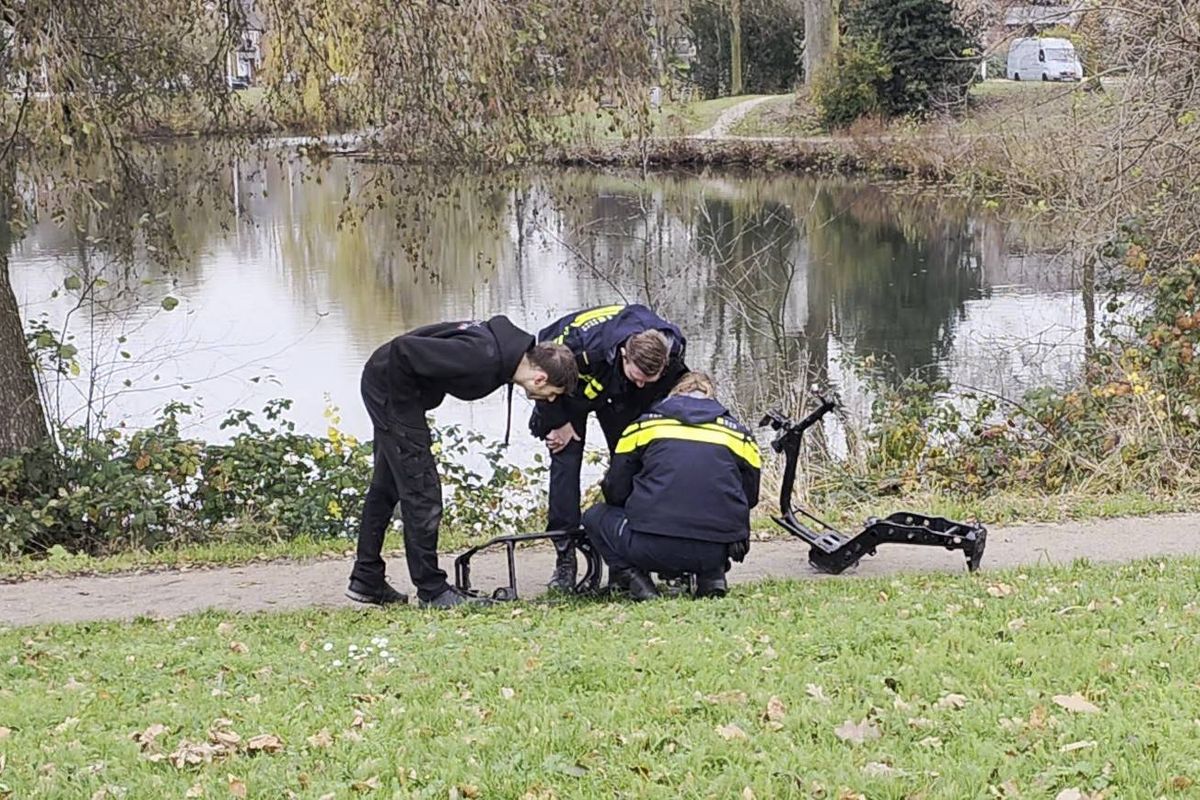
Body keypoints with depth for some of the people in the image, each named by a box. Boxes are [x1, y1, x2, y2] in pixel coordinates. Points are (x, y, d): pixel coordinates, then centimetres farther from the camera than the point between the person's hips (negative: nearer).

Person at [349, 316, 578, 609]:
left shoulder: (512, 348, -5)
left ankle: (366, 581, 28)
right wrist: (404, 407, -19)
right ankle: (432, 590, 0)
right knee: (421, 488, -7)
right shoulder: (483, 357, -32)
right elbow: (403, 350, -31)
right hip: (389, 384, -10)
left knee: (387, 484, 17)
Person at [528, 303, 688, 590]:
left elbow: (668, 389, -7)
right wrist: (558, 422, -16)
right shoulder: (582, 346, -45)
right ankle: (565, 558, -8)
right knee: (566, 461, -12)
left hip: (620, 398, 3)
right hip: (571, 387, -3)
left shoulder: (672, 349, -31)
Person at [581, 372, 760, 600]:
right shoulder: (738, 433, 16)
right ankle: (712, 575, 12)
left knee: (596, 517, 27)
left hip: (651, 549, -2)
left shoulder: (645, 425, 12)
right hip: (716, 553, 2)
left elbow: (616, 493, 14)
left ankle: (631, 575, 3)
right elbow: (749, 498, 22)